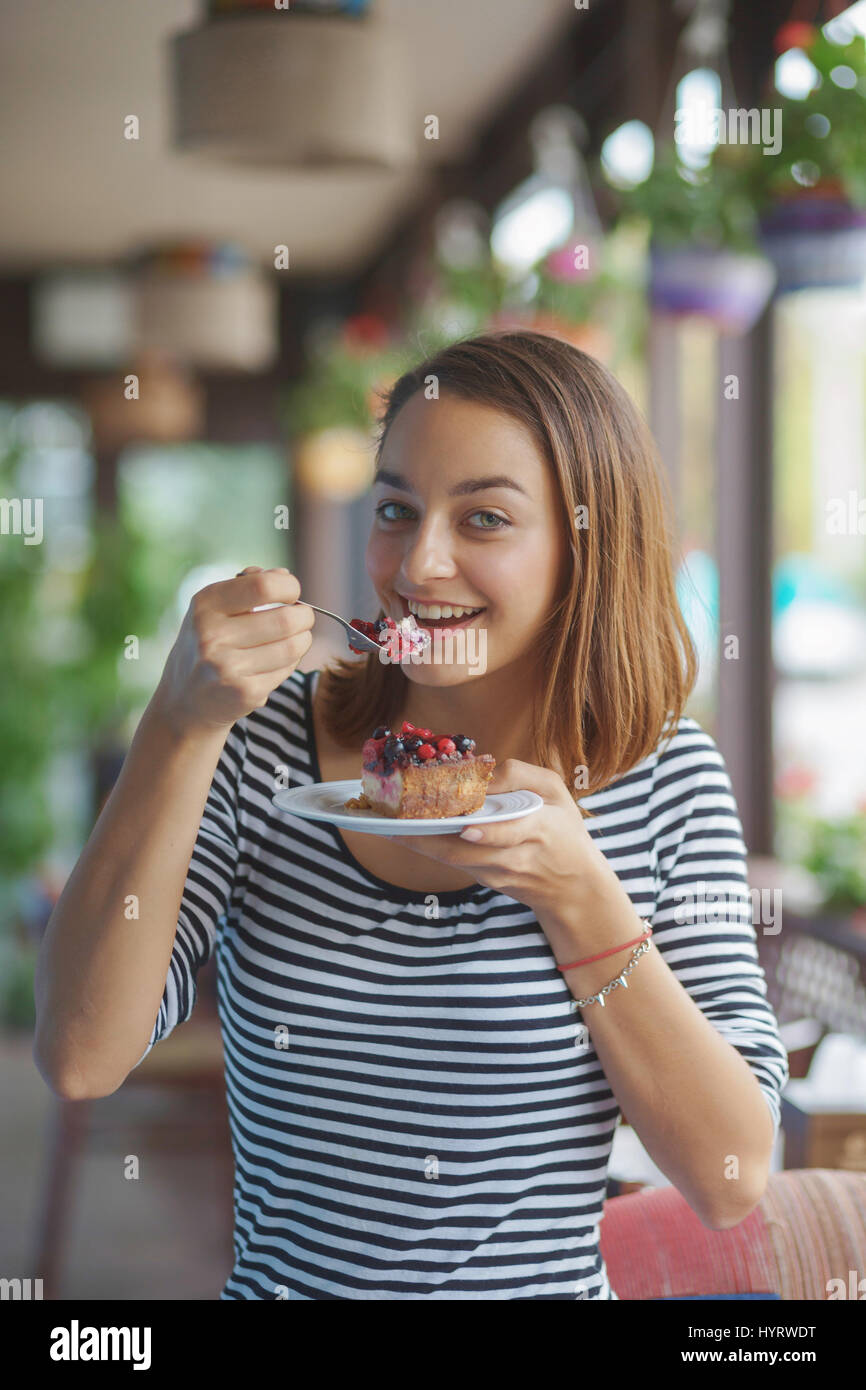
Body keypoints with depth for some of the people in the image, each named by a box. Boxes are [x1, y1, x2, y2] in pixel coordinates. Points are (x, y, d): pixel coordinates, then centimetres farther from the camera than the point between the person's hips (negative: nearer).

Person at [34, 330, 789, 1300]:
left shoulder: (666, 779, -2)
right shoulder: (267, 741, -2)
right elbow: (80, 1058, -12)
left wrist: (577, 892, -16)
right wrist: (180, 725, -17)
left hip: (547, 1281, 0)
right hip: (278, 1276, 1)